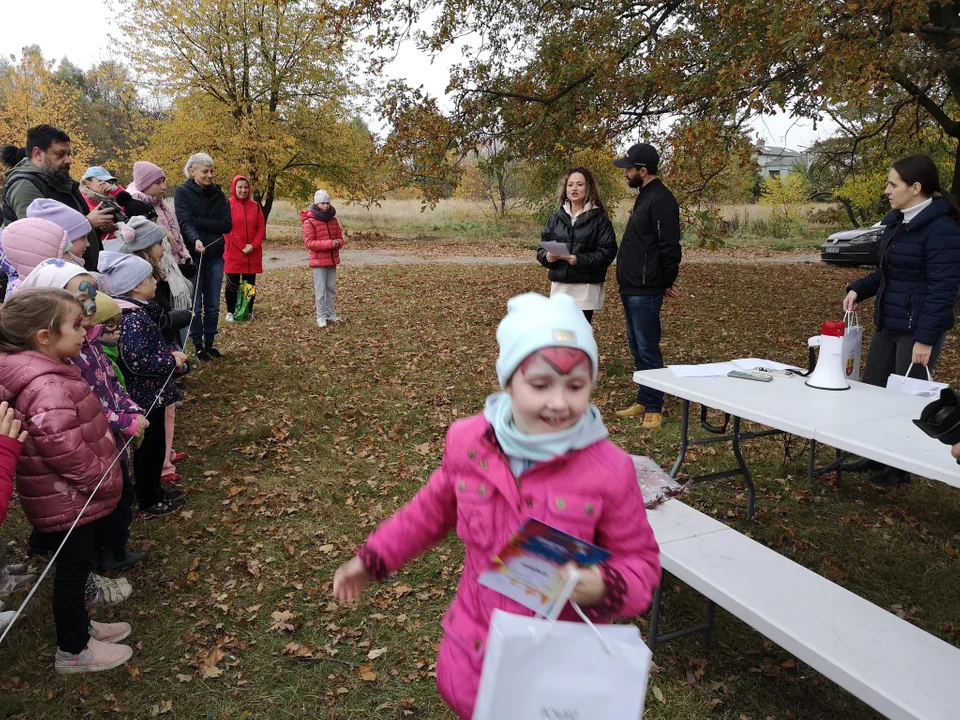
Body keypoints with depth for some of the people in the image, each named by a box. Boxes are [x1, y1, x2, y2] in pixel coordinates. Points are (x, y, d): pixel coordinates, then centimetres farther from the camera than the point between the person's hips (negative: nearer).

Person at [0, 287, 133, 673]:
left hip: (70, 494, 10)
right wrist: (99, 481, -20)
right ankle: (72, 651, 24)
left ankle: (79, 625, 42)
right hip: (67, 497, -10)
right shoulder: (46, 386, -29)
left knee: (76, 563, 23)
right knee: (74, 565, 6)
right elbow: (62, 446, -32)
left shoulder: (48, 372, 5)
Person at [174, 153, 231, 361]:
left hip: (215, 256, 4)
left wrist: (199, 221, -14)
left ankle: (209, 344, 21)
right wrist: (195, 239, -38)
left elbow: (227, 225, -4)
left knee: (213, 305, 9)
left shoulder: (218, 194, 8)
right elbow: (185, 222, -19)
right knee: (195, 305, 2)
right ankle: (198, 346, 14)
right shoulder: (183, 192, -5)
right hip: (193, 255, -4)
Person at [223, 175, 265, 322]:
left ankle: (249, 311, 20)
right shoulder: (227, 205, -4)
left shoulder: (255, 206, 8)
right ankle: (230, 312, 14)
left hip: (253, 253, 3)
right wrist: (242, 246, -14)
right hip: (233, 252, -3)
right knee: (233, 283, 1)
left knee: (250, 283, 9)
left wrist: (254, 245, -9)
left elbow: (261, 228, 5)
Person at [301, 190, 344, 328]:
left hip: (332, 260, 6)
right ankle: (321, 316, 6)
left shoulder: (333, 220, 9)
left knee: (331, 289, 12)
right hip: (318, 261, -6)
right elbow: (309, 242, -16)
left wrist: (337, 243, -12)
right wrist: (329, 243, -24)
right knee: (320, 290, -3)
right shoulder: (309, 222, -10)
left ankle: (330, 314, 23)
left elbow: (340, 238, 14)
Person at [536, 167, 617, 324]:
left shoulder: (599, 218, -2)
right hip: (559, 285, 4)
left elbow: (607, 252, -9)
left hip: (586, 287, -3)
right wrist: (547, 257, -9)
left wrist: (579, 260, -21)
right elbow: (542, 247, 14)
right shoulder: (556, 217, 11)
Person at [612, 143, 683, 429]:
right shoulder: (645, 197, 16)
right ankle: (643, 401, 26)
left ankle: (654, 409, 6)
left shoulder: (661, 200, -16)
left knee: (647, 349, -3)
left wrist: (667, 283, -9)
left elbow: (670, 247, -19)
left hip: (645, 292, -10)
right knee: (637, 347, 16)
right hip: (631, 288, 10)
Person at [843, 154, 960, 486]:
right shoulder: (897, 221, 10)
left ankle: (901, 467, 20)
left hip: (918, 329, -9)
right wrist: (859, 289, 4)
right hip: (887, 324, 9)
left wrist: (926, 338, -22)